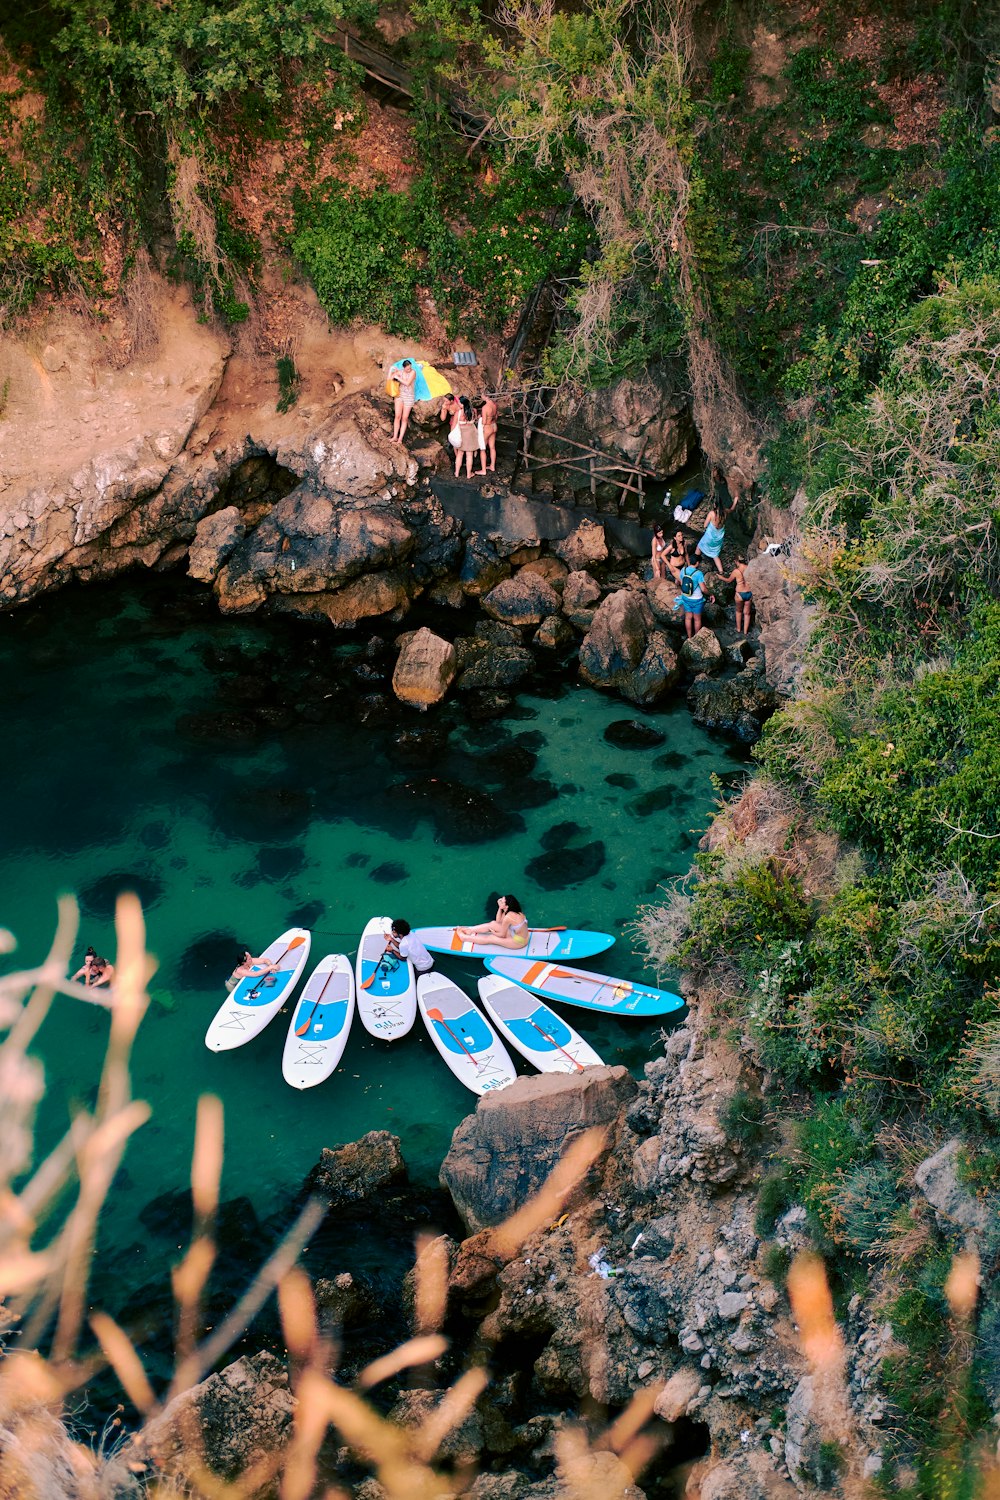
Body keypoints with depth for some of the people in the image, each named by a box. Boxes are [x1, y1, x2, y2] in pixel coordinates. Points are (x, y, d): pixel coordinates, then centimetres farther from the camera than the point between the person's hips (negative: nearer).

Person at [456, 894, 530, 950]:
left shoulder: (508, 917, -29)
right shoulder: (516, 912, -1)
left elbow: (502, 935, -16)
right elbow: (498, 922, 10)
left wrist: (493, 932, 3)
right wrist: (500, 908, -2)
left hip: (518, 942, -8)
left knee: (490, 938, 1)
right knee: (493, 924, 7)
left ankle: (465, 937, 16)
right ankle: (469, 930, 19)